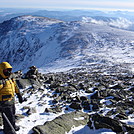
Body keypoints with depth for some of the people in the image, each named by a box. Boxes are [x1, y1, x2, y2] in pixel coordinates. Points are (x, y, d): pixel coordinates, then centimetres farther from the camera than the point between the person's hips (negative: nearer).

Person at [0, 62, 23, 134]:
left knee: (12, 114, 26)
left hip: (12, 100, 8)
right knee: (8, 118, 3)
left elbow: (16, 87, 16)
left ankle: (13, 126, 47)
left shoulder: (11, 78, 4)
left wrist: (19, 96, 18)